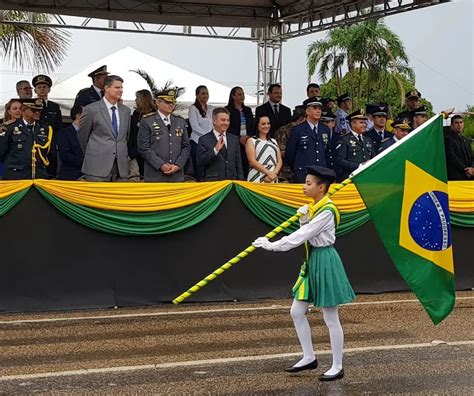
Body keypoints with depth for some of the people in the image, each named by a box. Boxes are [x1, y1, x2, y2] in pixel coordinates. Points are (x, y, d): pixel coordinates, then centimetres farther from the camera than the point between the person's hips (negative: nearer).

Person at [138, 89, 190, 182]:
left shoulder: (181, 122, 14)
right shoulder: (147, 121, 0)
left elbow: (186, 147, 12)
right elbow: (143, 148, -6)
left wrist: (178, 165, -4)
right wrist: (161, 165, -14)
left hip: (177, 175, 4)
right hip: (155, 176, -4)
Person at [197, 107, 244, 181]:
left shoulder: (234, 139, 13)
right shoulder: (204, 139, 0)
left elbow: (238, 164, 14)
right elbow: (200, 163, -9)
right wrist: (215, 150, -19)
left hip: (232, 181, 4)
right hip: (212, 182, -4)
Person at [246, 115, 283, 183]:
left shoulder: (274, 141, 20)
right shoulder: (251, 141, 5)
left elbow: (279, 161, 11)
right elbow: (252, 161, -6)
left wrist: (274, 173, -8)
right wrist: (268, 173, -15)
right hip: (257, 179, -4)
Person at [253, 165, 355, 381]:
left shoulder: (327, 211, -20)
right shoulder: (314, 207, 10)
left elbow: (301, 236, -22)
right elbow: (305, 233, 14)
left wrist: (272, 245, -19)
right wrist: (303, 219, -4)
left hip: (325, 262, -10)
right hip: (312, 261, 10)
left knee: (331, 318, -1)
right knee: (297, 312, 11)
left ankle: (337, 367, 9)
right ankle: (309, 358, 23)